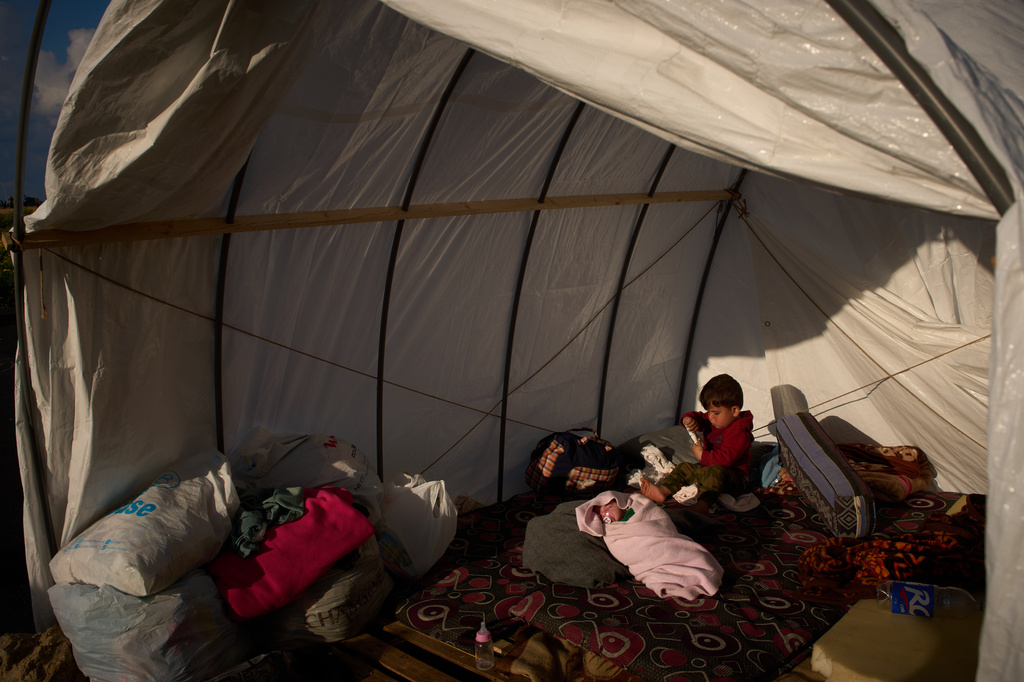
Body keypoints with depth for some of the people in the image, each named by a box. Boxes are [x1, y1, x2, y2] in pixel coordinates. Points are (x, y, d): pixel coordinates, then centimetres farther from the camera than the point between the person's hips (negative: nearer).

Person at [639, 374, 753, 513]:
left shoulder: (739, 433, -22)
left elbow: (724, 459, -31)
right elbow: (696, 417, 18)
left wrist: (701, 454, -20)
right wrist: (688, 419, -8)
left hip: (734, 479, -10)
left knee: (716, 472, -39)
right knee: (684, 468, 1)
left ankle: (703, 504, -62)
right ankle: (663, 490, -21)